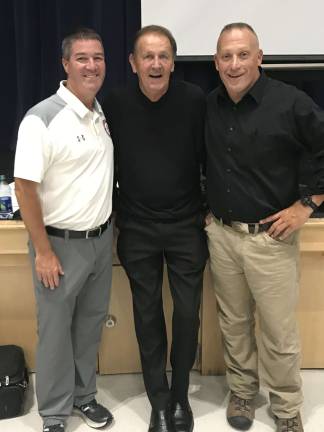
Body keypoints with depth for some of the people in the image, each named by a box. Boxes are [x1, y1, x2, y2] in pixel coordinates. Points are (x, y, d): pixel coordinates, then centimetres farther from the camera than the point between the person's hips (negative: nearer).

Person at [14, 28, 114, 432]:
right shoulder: (42, 118, -17)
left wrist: (107, 229, 12)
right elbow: (25, 187, -18)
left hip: (101, 238, 7)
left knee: (90, 324, 18)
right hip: (61, 243, -6)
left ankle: (83, 395, 39)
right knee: (56, 330, 9)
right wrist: (43, 251, -17)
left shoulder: (102, 114, 6)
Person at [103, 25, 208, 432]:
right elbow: (107, 162, 6)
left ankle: (180, 397, 29)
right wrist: (112, 214, 7)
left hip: (186, 226, -1)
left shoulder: (193, 100, -8)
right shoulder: (116, 103, -4)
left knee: (188, 313, 7)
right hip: (137, 229, 1)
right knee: (148, 316, 9)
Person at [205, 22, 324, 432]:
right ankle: (241, 391, 37)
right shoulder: (208, 106, 3)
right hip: (220, 233, 4)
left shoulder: (290, 102, -12)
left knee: (279, 331, 6)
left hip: (270, 237, -4)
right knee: (233, 322, 17)